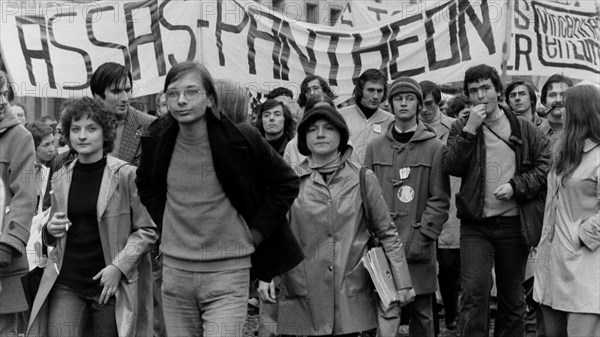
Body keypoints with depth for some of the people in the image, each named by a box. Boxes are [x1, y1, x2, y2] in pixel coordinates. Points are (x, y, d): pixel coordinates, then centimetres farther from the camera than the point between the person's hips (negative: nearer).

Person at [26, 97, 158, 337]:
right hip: (65, 284, 3)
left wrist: (119, 266, -15)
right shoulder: (60, 179, 10)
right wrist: (51, 230, -1)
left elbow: (147, 231, -5)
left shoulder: (125, 175, -4)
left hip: (110, 286, -3)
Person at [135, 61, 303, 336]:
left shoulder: (240, 139, -10)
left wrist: (254, 233, -3)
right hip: (174, 270, 4)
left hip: (227, 272, -4)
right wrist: (165, 223, 11)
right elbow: (145, 185, 23)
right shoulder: (157, 140, 1)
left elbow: (285, 183, 1)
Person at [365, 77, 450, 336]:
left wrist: (421, 237, -12)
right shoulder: (376, 147, 9)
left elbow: (440, 200, -3)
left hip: (418, 248, -2)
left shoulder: (434, 147, 1)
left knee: (421, 313, 5)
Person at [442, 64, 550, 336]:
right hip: (476, 225, -1)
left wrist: (516, 186, -12)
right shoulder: (461, 128, 6)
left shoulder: (524, 130, 5)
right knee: (475, 290, -14)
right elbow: (450, 166, -8)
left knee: (512, 298, 12)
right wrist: (470, 129, -15)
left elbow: (545, 166, 2)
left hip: (514, 224, 1)